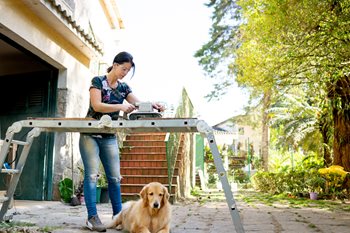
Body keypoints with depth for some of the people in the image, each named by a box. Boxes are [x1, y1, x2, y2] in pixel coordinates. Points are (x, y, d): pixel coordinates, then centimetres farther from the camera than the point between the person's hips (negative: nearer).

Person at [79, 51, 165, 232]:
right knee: (92, 175, -10)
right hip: (90, 135, -5)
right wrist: (121, 106, -29)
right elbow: (96, 105, -19)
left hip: (109, 137, 5)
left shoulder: (124, 88, 8)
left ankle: (118, 215, 10)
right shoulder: (98, 81, -7)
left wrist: (153, 105, -23)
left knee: (115, 177, 2)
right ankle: (92, 217, -6)